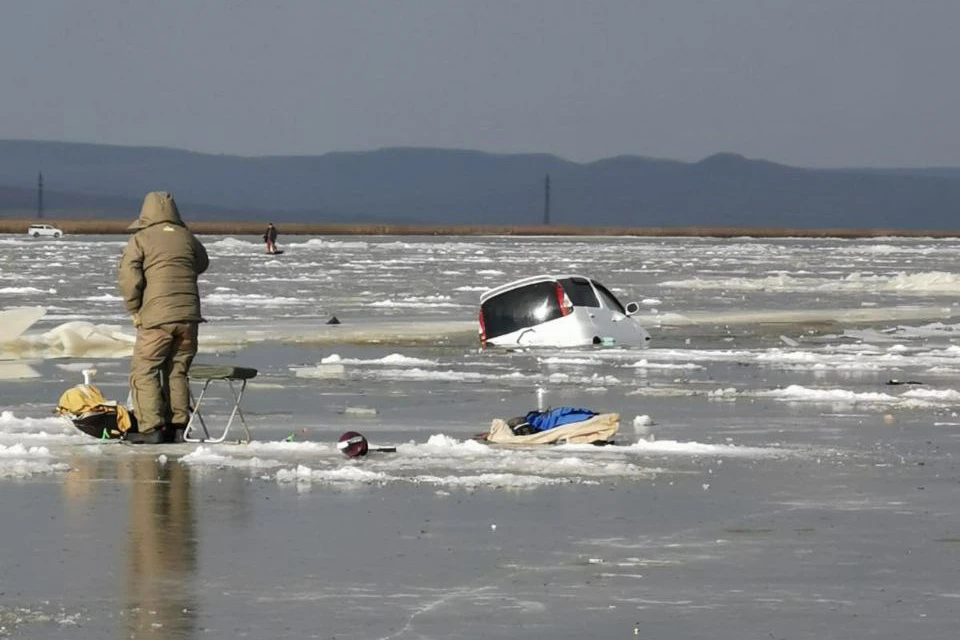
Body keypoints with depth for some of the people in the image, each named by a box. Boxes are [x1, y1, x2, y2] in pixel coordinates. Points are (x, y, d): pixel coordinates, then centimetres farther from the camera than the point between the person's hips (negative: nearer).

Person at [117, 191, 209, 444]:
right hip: (188, 315, 5)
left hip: (157, 318, -5)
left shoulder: (140, 239, -5)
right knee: (177, 370, 15)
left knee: (144, 370, 2)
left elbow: (128, 278, -12)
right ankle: (178, 426, 14)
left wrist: (134, 309, -1)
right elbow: (202, 263, 26)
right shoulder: (187, 237, 8)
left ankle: (150, 428, -7)